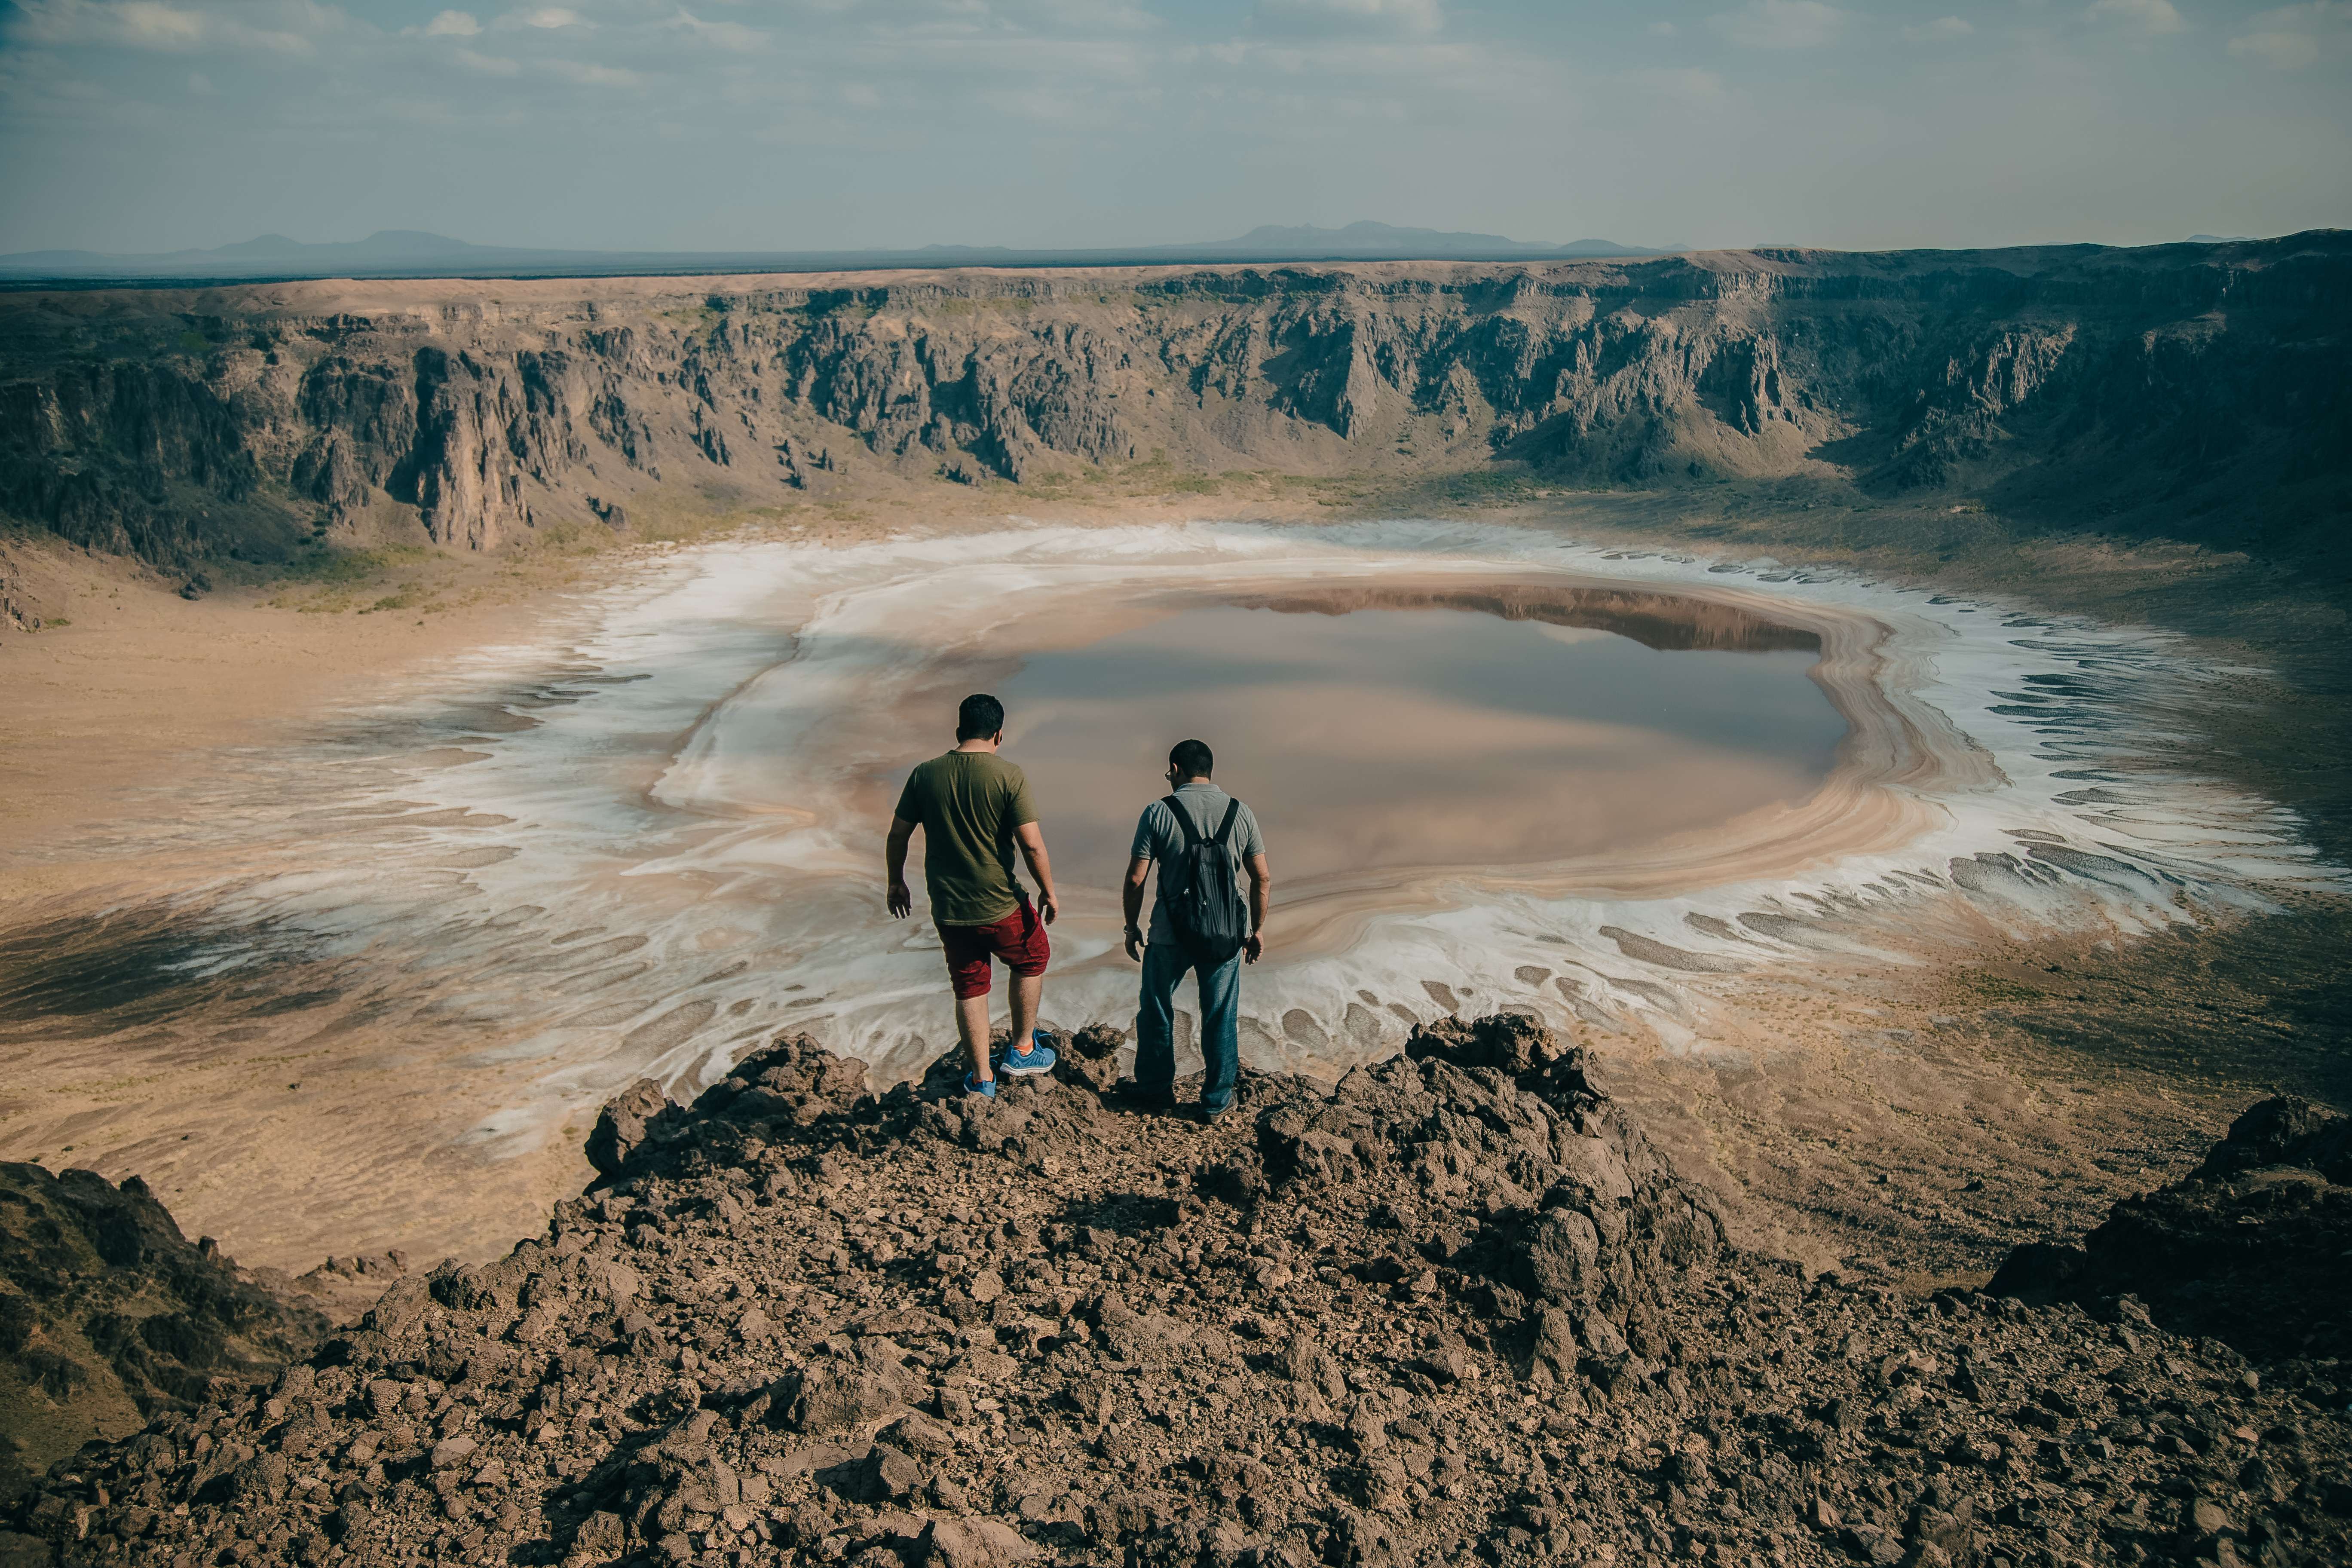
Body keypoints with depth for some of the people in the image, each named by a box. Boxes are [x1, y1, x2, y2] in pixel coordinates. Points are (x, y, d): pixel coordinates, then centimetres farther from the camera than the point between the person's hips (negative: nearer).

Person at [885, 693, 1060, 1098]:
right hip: (1000, 907, -3)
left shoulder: (925, 774, -2)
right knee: (1032, 958, 25)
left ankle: (982, 1079, 26)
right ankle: (1022, 1051, 30)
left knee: (969, 989, 17)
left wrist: (896, 882, 18)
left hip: (948, 911, 3)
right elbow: (1032, 842, -17)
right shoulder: (1009, 776, -13)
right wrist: (1049, 892, -4)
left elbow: (898, 834, 3)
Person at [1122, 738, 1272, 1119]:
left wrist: (1132, 926, 6)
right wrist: (1258, 930, 13)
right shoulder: (1241, 813, 0)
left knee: (1156, 1012, 19)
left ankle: (1156, 1090, 32)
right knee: (1220, 1018, 14)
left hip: (1170, 935, -2)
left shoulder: (1158, 813, -8)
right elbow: (1263, 879, 2)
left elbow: (1135, 880, -8)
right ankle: (1216, 1101, 23)